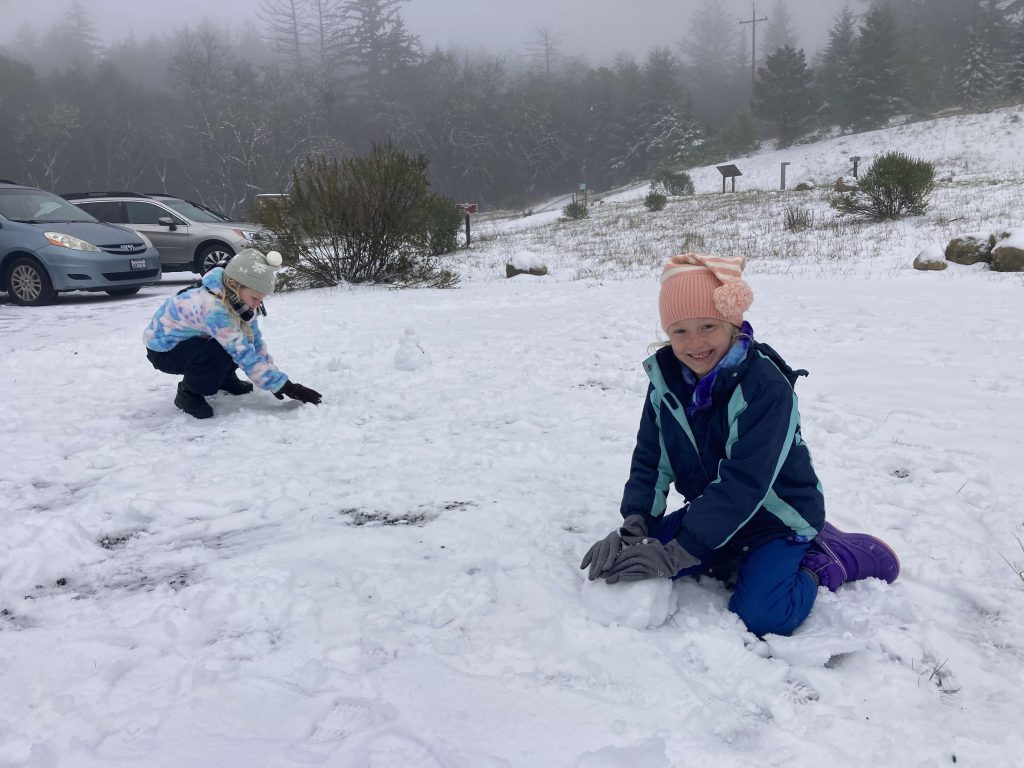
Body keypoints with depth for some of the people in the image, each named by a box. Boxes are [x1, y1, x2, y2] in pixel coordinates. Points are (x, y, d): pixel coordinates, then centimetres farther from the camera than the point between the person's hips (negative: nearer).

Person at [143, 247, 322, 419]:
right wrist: (285, 386, -39)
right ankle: (188, 393, -7)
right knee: (220, 353, -32)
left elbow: (255, 342, -4)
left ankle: (224, 378, 16)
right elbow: (246, 357, -39)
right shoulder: (215, 309, -38)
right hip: (163, 348, -8)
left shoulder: (237, 300, -13)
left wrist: (273, 380, -11)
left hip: (191, 340, 8)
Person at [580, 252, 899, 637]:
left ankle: (830, 557, 4)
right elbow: (650, 460, -7)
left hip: (777, 515, -5)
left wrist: (676, 554, -36)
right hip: (714, 512, 6)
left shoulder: (766, 386, -28)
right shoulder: (666, 379, -8)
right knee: (640, 554, -8)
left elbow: (743, 484, -33)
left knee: (760, 615, -22)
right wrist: (633, 526, -25)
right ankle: (733, 558, 8)